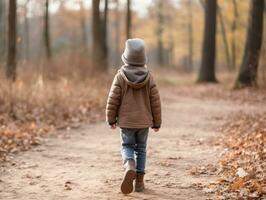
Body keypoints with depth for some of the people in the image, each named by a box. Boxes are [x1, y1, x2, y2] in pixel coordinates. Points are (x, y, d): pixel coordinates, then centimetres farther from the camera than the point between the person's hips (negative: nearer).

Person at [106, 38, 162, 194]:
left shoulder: (120, 76, -9)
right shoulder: (149, 77, -5)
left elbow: (113, 100, -7)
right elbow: (155, 102, -2)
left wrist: (111, 119, 7)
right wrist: (157, 122, 9)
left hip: (125, 121, -1)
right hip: (144, 121, 1)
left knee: (127, 146, 11)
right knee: (141, 149, 14)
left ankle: (129, 167, -19)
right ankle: (139, 180, 13)